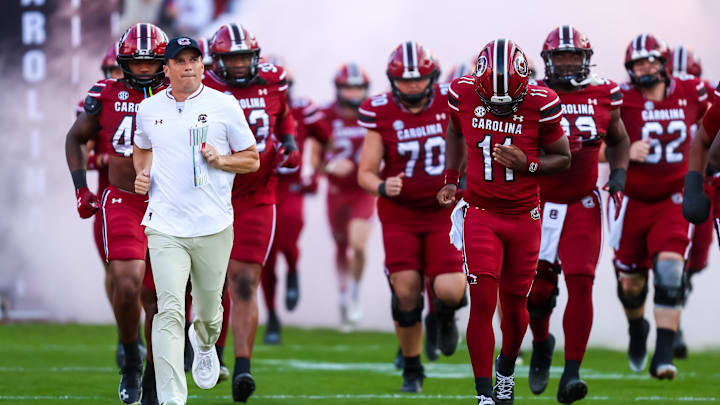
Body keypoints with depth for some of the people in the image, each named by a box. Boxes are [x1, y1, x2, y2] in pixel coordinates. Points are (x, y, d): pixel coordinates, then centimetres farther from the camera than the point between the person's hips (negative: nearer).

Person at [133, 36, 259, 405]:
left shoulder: (224, 106, 2)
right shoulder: (149, 109, 9)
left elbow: (252, 160, 8)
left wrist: (220, 160, -11)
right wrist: (142, 174, 7)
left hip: (213, 226, 0)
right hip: (165, 228, 0)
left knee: (209, 308, 14)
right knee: (170, 311, -15)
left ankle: (204, 344, 51)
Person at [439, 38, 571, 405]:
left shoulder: (541, 105, -15)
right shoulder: (463, 94, -9)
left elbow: (563, 158, -3)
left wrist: (527, 164, -20)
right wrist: (450, 179, 9)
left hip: (523, 216, 0)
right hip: (479, 212, 0)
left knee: (514, 306, 10)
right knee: (482, 303, -12)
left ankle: (506, 371, 39)